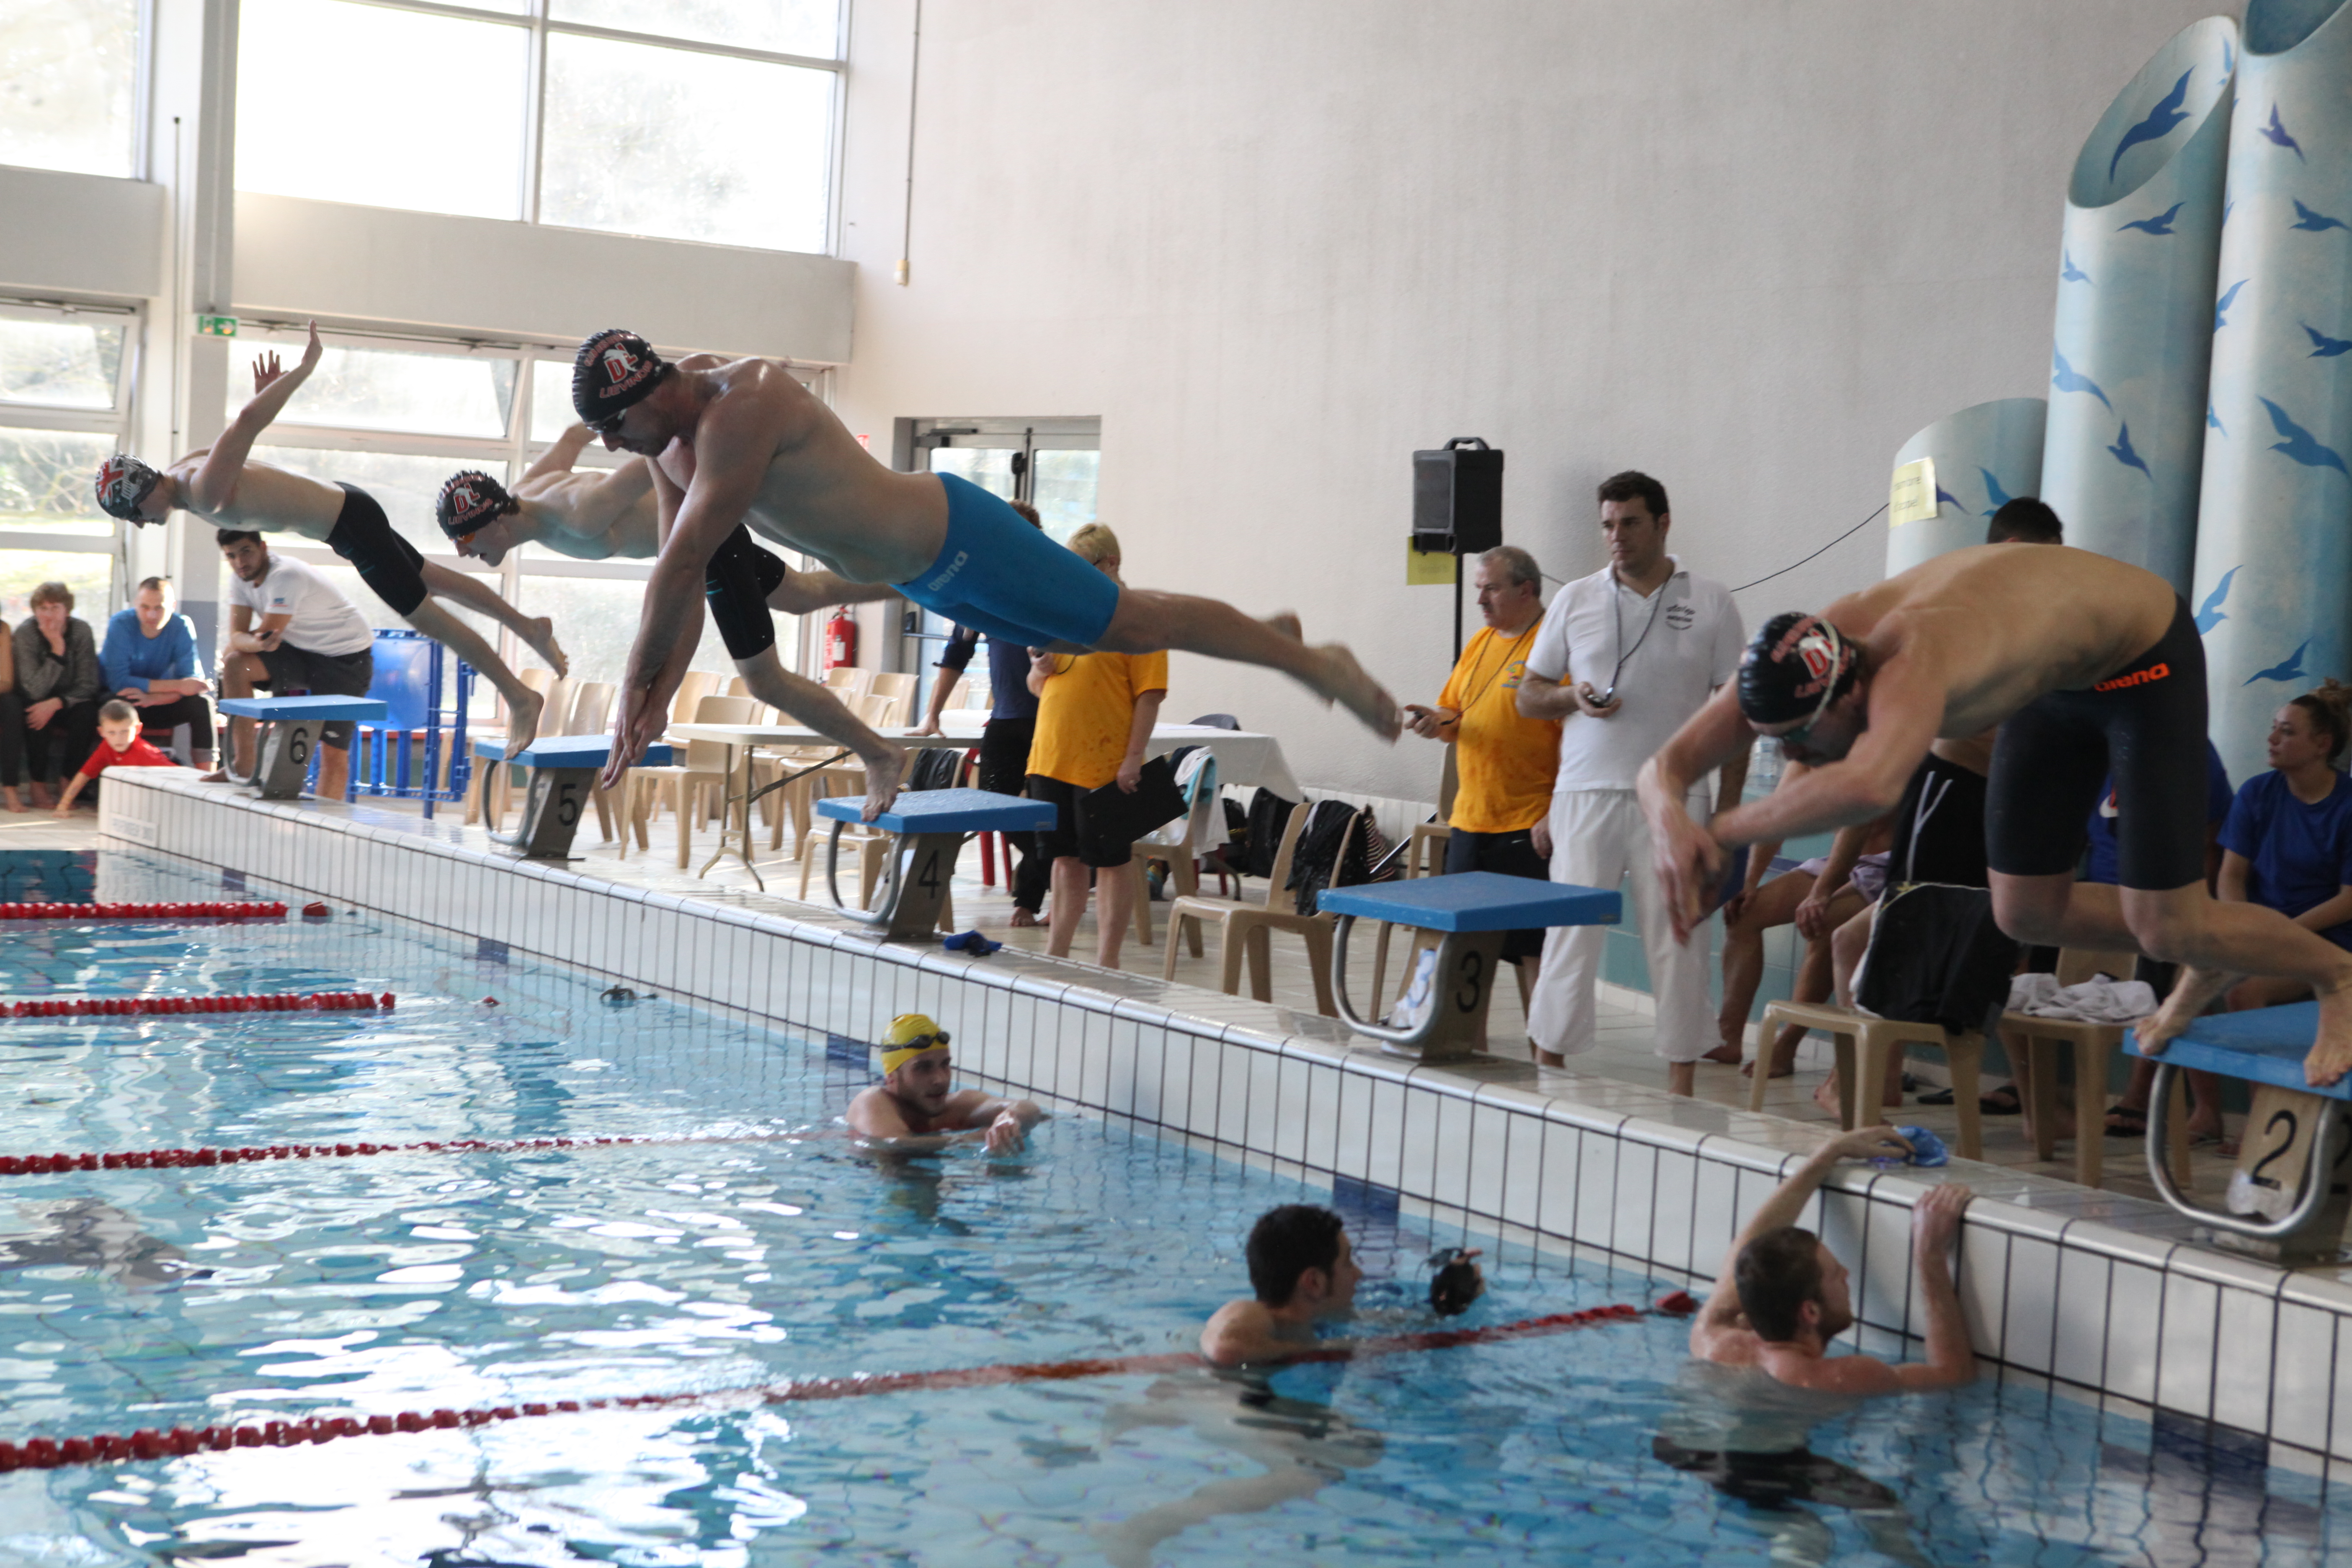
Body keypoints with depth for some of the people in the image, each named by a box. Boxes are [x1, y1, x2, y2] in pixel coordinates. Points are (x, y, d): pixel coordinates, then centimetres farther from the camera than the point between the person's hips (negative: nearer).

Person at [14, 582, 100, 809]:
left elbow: (88, 685, -16)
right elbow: (35, 690, -27)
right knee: (36, 714, -33)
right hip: (35, 701, -1)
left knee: (87, 712, -30)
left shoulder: (81, 631, -14)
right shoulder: (25, 632, -19)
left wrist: (56, 703, -33)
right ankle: (38, 784, -18)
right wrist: (57, 649, -34)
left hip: (70, 699, 1)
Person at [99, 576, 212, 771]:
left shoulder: (182, 627, -11)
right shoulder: (120, 625, -19)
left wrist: (153, 698, -35)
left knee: (202, 704, -21)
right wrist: (177, 686, -30)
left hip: (157, 703, 3)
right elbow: (118, 682, -27)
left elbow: (193, 680, -17)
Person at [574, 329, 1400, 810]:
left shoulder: (743, 407, -30)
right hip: (922, 575, 9)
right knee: (1077, 633, 24)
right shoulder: (672, 439, -1)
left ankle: (1309, 661, 15)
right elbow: (683, 573, 3)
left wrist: (637, 683, -25)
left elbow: (684, 562, -32)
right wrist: (660, 692, -6)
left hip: (954, 538, -9)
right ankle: (1271, 633, 41)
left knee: (1133, 623, 0)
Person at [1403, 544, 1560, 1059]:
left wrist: (1556, 817, -20)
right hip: (1471, 822, 8)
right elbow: (1455, 714, 23)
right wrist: (1437, 722, -2)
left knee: (1534, 945, -4)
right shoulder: (1481, 644, 15)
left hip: (1529, 828, -8)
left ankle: (1546, 1052, 3)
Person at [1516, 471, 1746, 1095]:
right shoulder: (1574, 600, 9)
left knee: (1677, 940, 1)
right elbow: (1528, 697, 15)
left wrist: (1727, 815, 0)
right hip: (1586, 793, 1)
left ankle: (1682, 1085, 8)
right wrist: (1574, 699, -8)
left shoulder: (1710, 604, 5)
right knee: (1569, 934, -2)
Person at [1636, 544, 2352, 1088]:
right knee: (2025, 913, 8)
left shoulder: (1908, 664, -47)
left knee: (2165, 929, -8)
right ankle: (2208, 966, 34)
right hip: (2056, 679, 8)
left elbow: (1868, 787, -68)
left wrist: (1724, 832, -57)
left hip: (2145, 659, -7)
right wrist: (1669, 816, -48)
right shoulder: (1794, 664, -23)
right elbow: (1665, 764, -24)